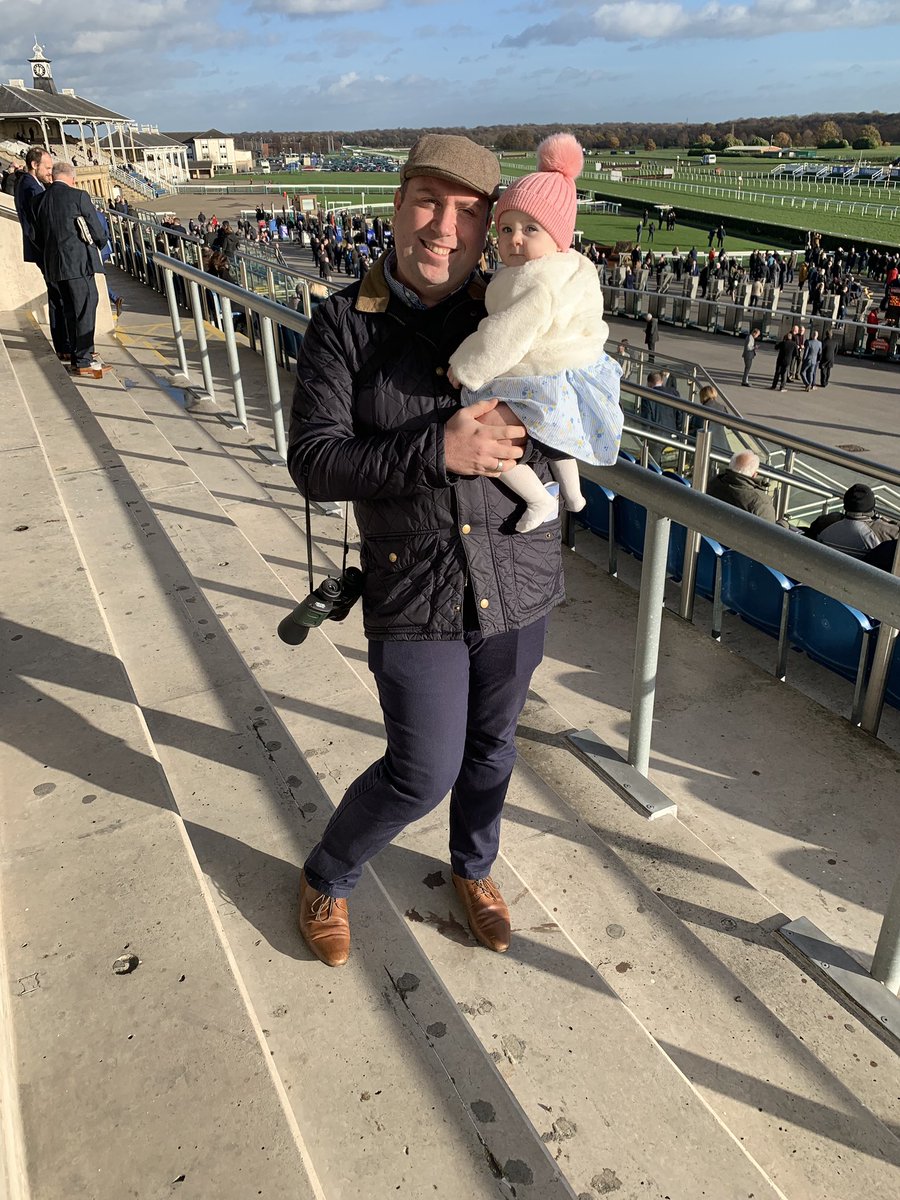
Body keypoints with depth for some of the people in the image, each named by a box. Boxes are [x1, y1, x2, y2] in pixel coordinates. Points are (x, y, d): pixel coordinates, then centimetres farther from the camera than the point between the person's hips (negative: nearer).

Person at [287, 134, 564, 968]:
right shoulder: (344, 324, -6)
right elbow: (313, 461, -15)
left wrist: (526, 423, -16)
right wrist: (437, 451, -26)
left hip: (518, 583, 4)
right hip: (412, 596, -3)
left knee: (491, 745, 21)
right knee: (423, 773, 3)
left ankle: (474, 869, 50)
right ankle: (325, 879, 34)